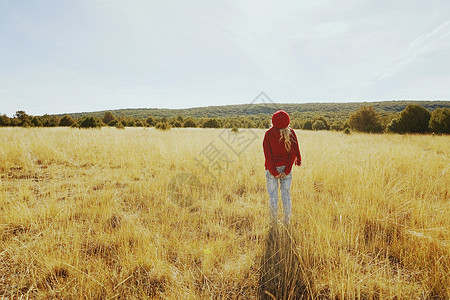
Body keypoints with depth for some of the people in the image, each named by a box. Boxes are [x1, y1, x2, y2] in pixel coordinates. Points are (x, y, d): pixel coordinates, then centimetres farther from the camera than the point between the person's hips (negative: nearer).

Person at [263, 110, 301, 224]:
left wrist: (274, 172, -7)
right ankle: (287, 222, 20)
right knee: (286, 194, 12)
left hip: (272, 168, -2)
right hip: (286, 167, 2)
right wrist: (287, 171, -6)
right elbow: (293, 152, -7)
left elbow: (268, 155, -12)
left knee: (272, 195, 8)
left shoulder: (268, 134, -12)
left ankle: (274, 222, 15)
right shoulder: (291, 132, -6)